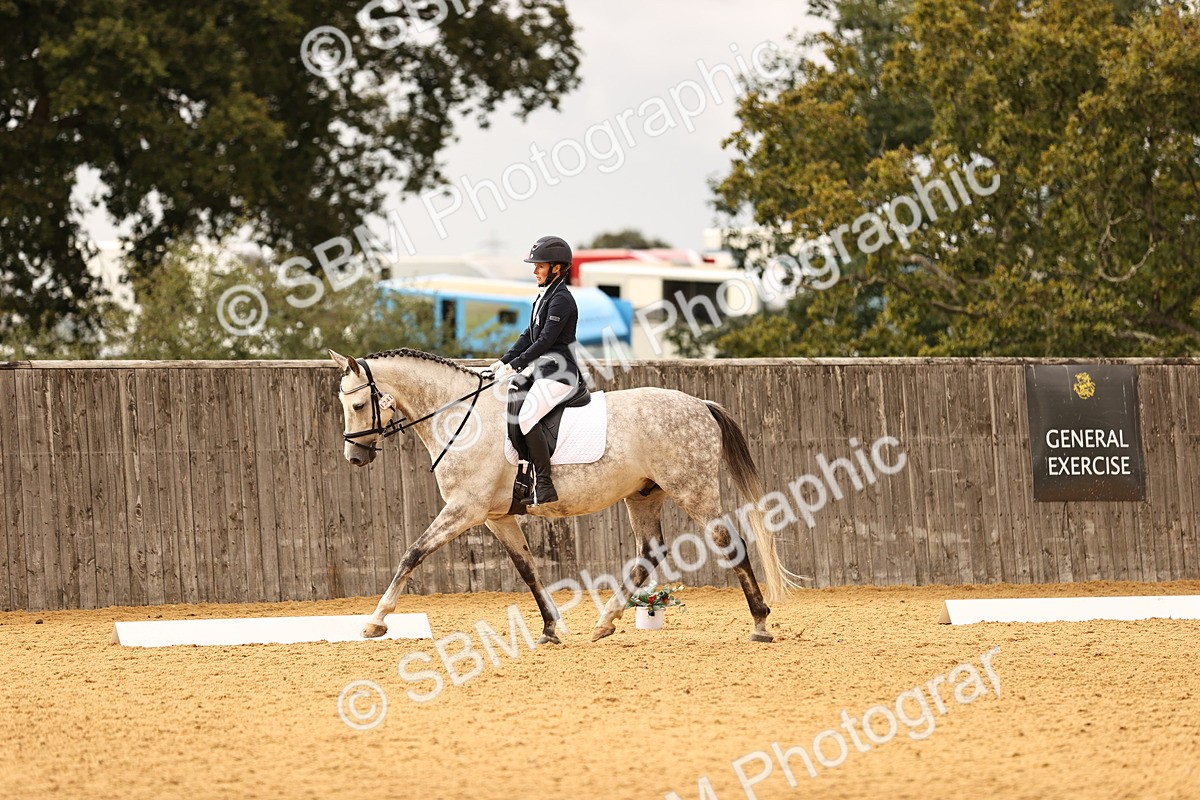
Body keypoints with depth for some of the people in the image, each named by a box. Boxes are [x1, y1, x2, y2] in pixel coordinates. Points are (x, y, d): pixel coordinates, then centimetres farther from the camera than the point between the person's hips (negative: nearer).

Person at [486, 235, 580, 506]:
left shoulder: (561, 300, -13)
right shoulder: (544, 297, 18)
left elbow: (545, 341, -19)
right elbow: (529, 336, 19)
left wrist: (515, 366, -20)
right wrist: (504, 361, 8)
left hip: (558, 373, -11)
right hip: (541, 370, 11)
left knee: (526, 416, -26)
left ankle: (544, 488, -26)